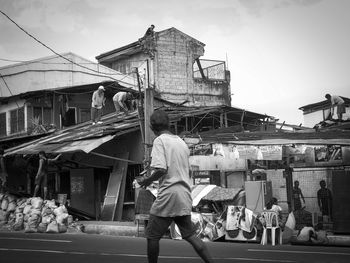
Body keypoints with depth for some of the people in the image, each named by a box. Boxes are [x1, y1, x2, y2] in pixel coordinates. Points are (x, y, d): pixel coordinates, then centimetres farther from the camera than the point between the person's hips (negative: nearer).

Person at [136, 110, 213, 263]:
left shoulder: (160, 141, -8)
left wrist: (147, 180, -3)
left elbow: (161, 169, -20)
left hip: (168, 195, -7)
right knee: (190, 236, 14)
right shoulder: (182, 142, 14)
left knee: (152, 236, 7)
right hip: (185, 197, 7)